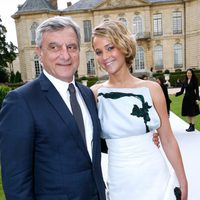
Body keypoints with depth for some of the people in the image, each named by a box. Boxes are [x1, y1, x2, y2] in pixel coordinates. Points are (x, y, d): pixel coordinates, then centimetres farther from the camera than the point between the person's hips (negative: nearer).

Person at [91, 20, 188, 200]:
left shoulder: (152, 89, -6)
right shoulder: (96, 93, -6)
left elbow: (168, 140, 0)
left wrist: (183, 182, 4)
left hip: (156, 178, 1)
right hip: (120, 184, 0)